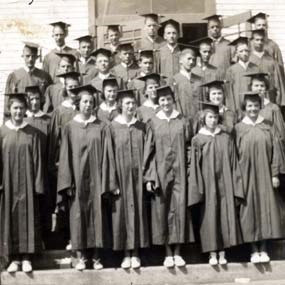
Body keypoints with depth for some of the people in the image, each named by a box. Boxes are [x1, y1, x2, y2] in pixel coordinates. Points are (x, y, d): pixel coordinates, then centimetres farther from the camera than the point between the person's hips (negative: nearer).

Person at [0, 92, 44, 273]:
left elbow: (38, 160, 1)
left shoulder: (33, 133, 2)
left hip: (27, 182, 0)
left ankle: (26, 257, 9)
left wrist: (38, 184, -6)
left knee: (28, 217, 2)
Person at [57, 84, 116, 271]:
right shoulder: (70, 128, 4)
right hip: (77, 179, 0)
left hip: (95, 179, 0)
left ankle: (96, 256, 12)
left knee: (96, 215, 3)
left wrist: (106, 181, -6)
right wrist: (67, 182, -7)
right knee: (78, 216, 3)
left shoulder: (102, 127, 3)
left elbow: (106, 155, 1)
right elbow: (65, 156, 1)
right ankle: (81, 256, 13)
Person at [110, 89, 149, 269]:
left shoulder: (142, 127, 6)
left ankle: (136, 253, 13)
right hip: (121, 175, -2)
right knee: (123, 211, 2)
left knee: (138, 211, 4)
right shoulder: (113, 126, -1)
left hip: (138, 175, 2)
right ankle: (127, 253, 10)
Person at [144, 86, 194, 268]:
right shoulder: (154, 123, 5)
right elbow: (149, 151, 3)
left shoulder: (183, 122, 6)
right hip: (160, 173, 0)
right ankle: (168, 253, 10)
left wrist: (189, 171, -4)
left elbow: (189, 148, 5)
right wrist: (149, 177, -5)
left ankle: (177, 252, 8)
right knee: (162, 210, 2)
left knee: (179, 209, -1)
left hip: (179, 172, 0)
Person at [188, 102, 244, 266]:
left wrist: (235, 187, -1)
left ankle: (222, 253, 9)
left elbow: (234, 163, 5)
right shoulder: (197, 140, 2)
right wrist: (198, 189, -7)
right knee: (209, 217, 1)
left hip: (225, 184, 1)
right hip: (207, 185, -1)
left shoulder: (227, 138, 6)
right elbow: (195, 167, 0)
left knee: (226, 216, 1)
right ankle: (212, 254, 9)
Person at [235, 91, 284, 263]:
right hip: (247, 176, -1)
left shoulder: (267, 126, 7)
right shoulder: (239, 128, 3)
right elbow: (235, 154, 1)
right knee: (250, 209, 1)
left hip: (265, 175, 1)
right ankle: (254, 250, 8)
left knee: (266, 208, 2)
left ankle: (263, 249, 10)